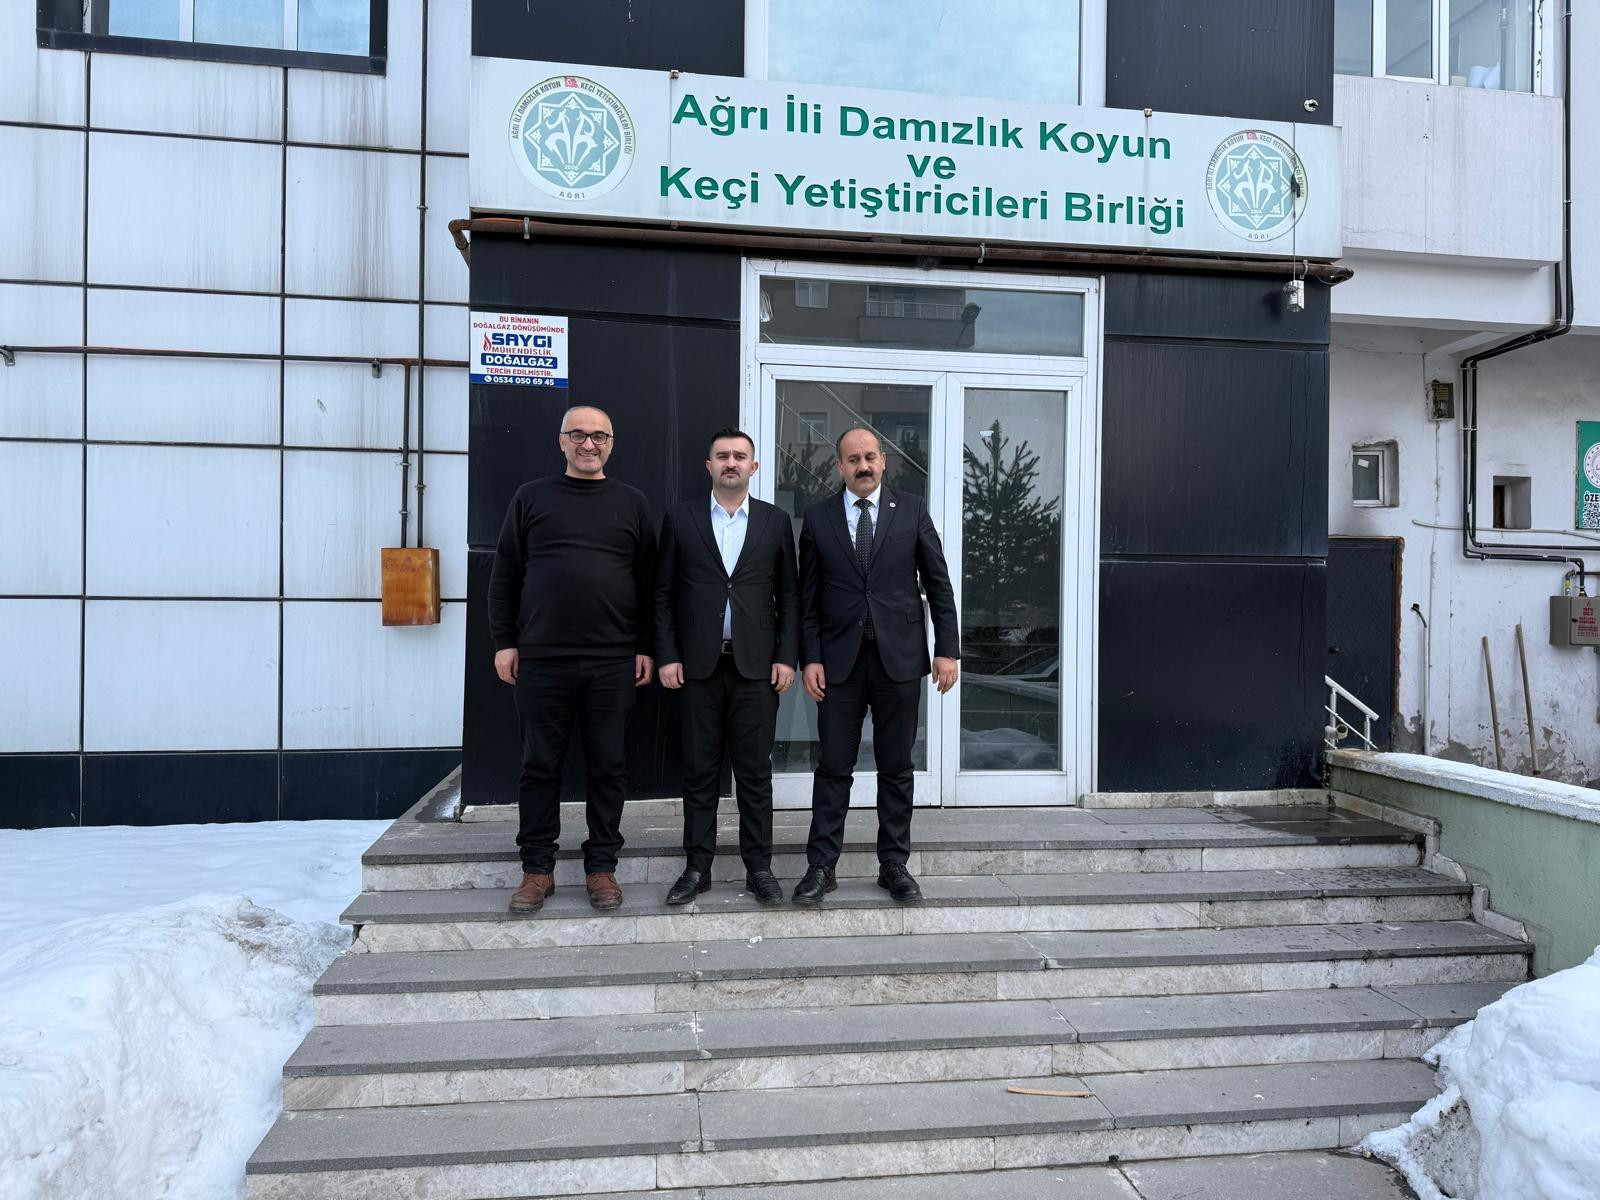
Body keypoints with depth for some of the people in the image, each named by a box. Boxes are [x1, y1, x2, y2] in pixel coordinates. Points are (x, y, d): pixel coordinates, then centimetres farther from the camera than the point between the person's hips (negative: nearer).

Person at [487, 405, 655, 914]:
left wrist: (646, 647, 2)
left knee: (607, 766, 6)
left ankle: (601, 866, 17)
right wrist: (504, 642, 1)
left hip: (613, 662, 0)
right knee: (540, 765, 6)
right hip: (541, 660, 0)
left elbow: (648, 581, 8)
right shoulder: (532, 497, 9)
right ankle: (537, 868, 17)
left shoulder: (631, 503, 9)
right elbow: (505, 575, 8)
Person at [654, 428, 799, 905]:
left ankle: (759, 866, 15)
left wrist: (786, 656, -1)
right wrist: (667, 656, -2)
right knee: (699, 771, 6)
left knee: (755, 771, 5)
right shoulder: (681, 519, 5)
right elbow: (664, 593, 5)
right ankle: (697, 866, 16)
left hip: (756, 665, 0)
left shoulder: (775, 521, 7)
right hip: (698, 665, 0)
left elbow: (788, 595, 7)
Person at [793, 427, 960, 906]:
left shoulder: (911, 510, 4)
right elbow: (808, 596, 5)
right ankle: (821, 866, 15)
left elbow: (938, 583, 4)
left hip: (899, 658, 0)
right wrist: (810, 658, -3)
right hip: (840, 661, 0)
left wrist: (947, 649, -2)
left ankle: (895, 865, 20)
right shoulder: (818, 517, 5)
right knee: (833, 767, 4)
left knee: (896, 768, 8)